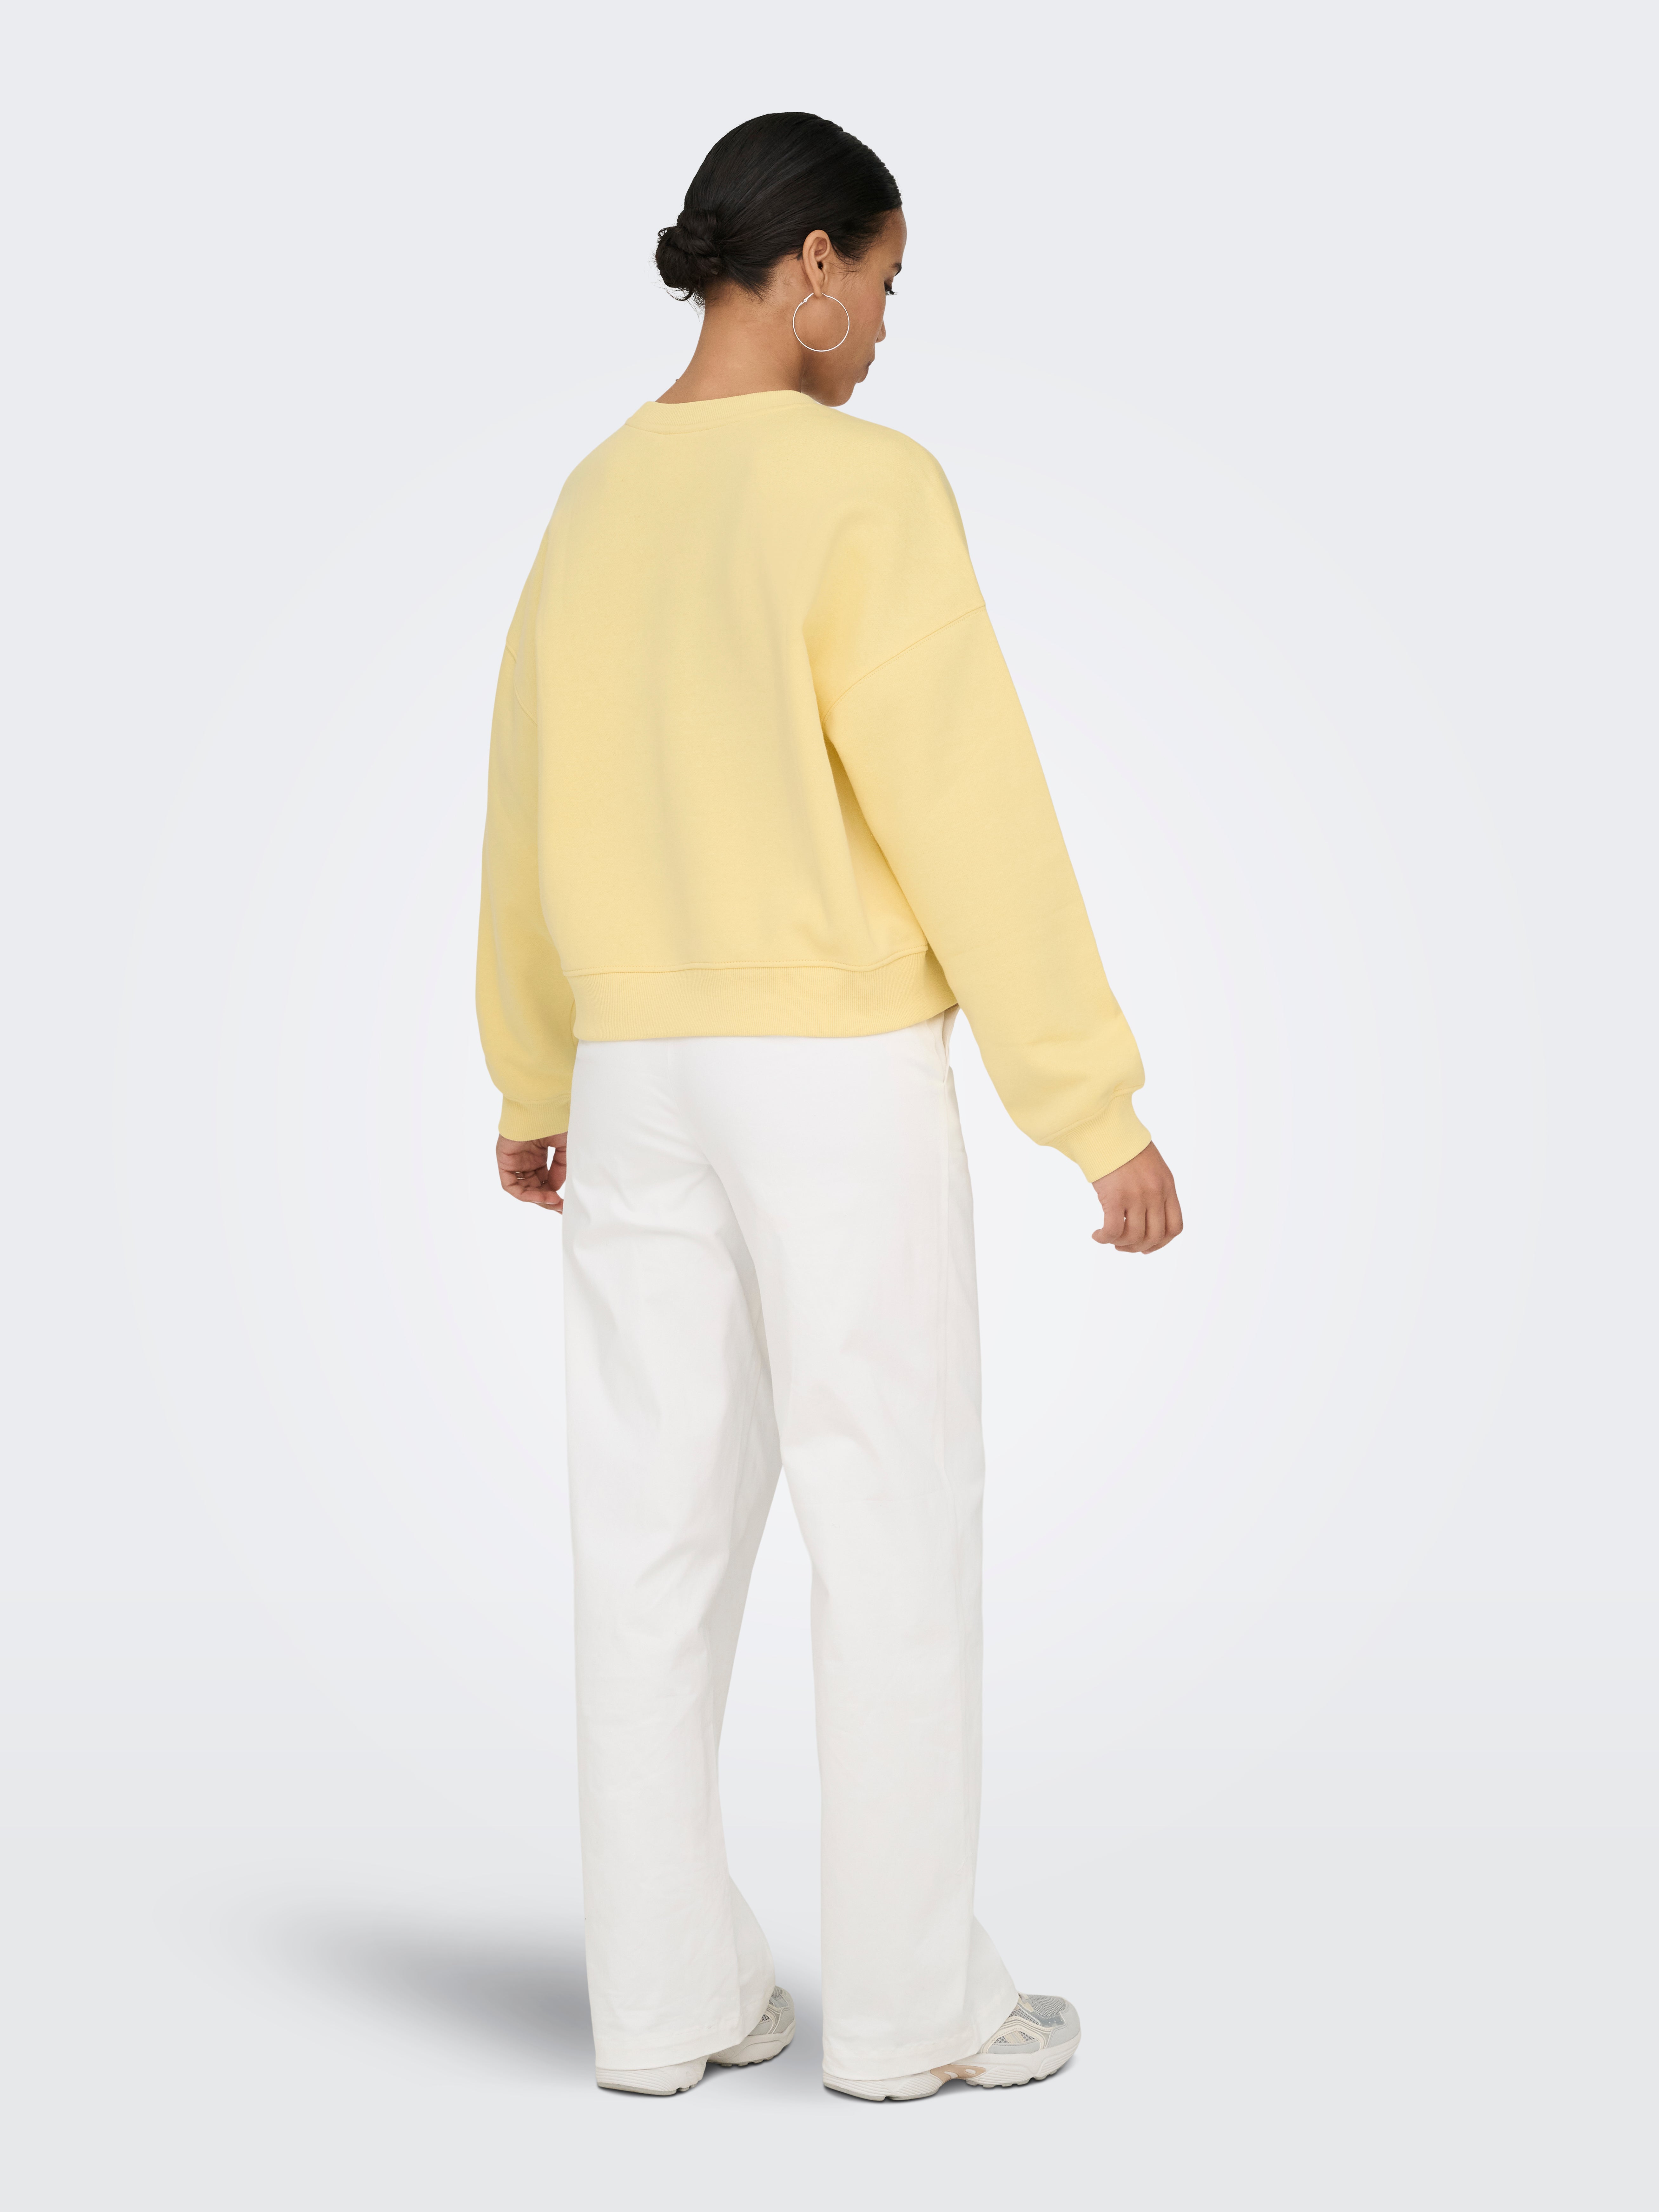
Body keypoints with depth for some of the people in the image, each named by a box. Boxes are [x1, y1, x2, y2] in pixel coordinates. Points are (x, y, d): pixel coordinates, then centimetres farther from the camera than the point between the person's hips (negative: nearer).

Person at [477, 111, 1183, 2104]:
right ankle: (906, 1993, 11)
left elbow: (532, 815, 17)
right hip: (836, 1077, -7)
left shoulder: (595, 505, 9)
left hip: (640, 1075, 7)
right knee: (895, 1521, 3)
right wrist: (1100, 1111, -13)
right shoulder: (862, 489, -14)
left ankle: (664, 1991, 14)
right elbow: (974, 820, -18)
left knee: (660, 1528, 9)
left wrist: (534, 1083, 28)